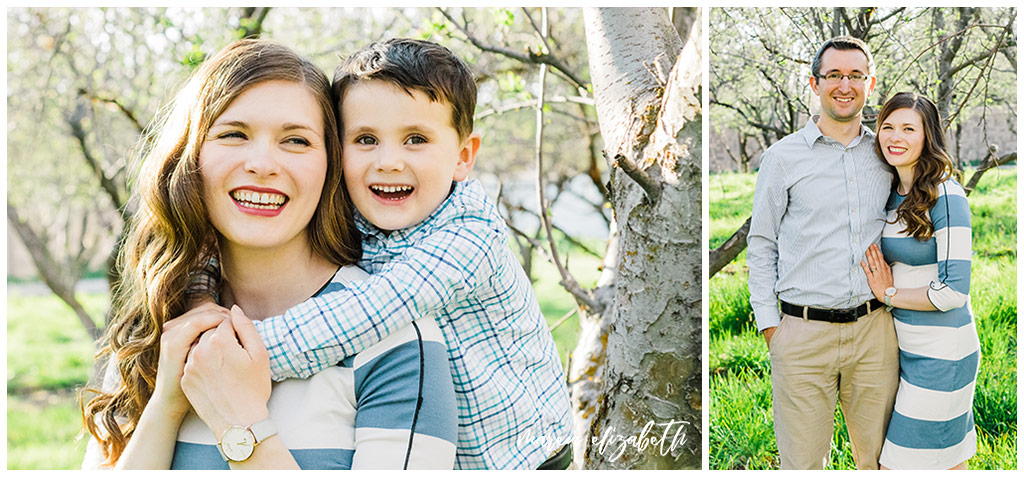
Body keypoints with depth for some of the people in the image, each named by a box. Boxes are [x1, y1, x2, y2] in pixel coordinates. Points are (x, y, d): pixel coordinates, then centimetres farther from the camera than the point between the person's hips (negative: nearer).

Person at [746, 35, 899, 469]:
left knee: (879, 457, 12)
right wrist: (769, 324, -2)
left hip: (874, 330, 3)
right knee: (802, 460, 4)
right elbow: (761, 244, 3)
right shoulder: (783, 157, 1)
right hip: (802, 333, -3)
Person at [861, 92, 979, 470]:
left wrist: (890, 294, -10)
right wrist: (887, 287, 3)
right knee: (951, 462, 17)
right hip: (909, 349, 8)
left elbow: (953, 291, -20)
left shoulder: (945, 197, -16)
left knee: (902, 462, -2)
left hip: (941, 354, -8)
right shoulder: (893, 195, 8)